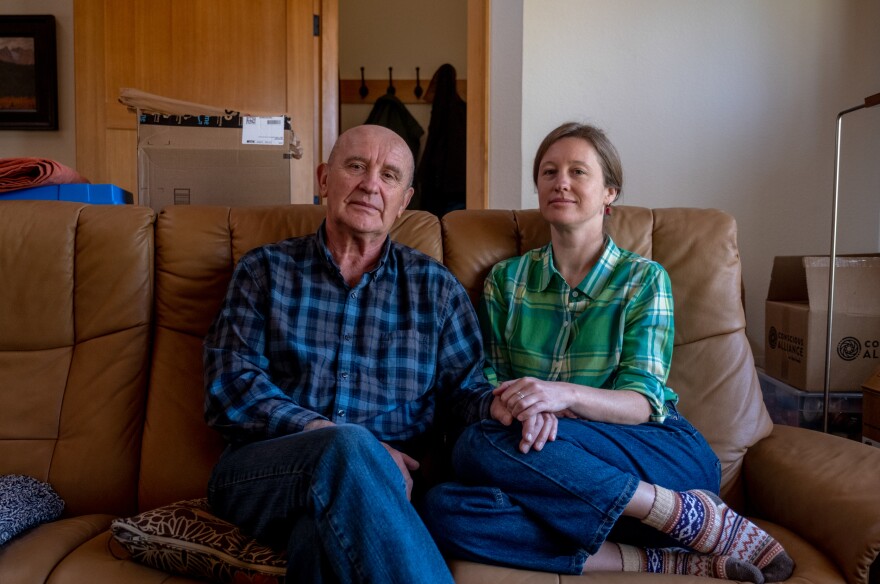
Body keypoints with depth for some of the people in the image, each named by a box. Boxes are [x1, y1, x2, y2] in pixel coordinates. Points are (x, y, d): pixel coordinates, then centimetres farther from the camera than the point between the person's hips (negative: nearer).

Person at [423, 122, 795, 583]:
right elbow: (491, 389, 7)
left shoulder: (644, 280, 4)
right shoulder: (505, 280, 11)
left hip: (658, 453, -2)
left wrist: (567, 395, -27)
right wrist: (517, 407, -18)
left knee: (479, 446, -28)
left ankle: (690, 516, -19)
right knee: (444, 508, -28)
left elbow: (642, 402, -6)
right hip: (568, 475, 3)